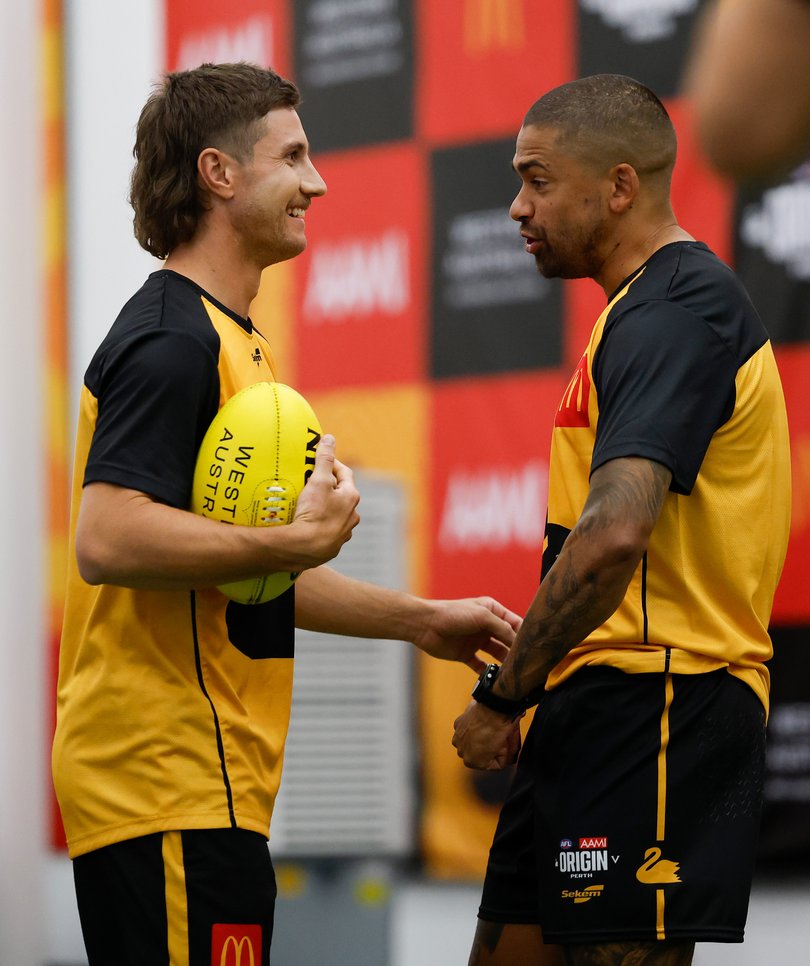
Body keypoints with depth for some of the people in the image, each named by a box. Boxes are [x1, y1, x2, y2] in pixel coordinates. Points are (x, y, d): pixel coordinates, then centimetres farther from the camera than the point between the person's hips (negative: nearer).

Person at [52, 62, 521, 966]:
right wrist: (299, 540, -22)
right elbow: (107, 541, -25)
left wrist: (421, 620, 24)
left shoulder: (226, 339, 21)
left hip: (196, 780, 10)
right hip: (171, 786, -10)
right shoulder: (170, 341, -12)